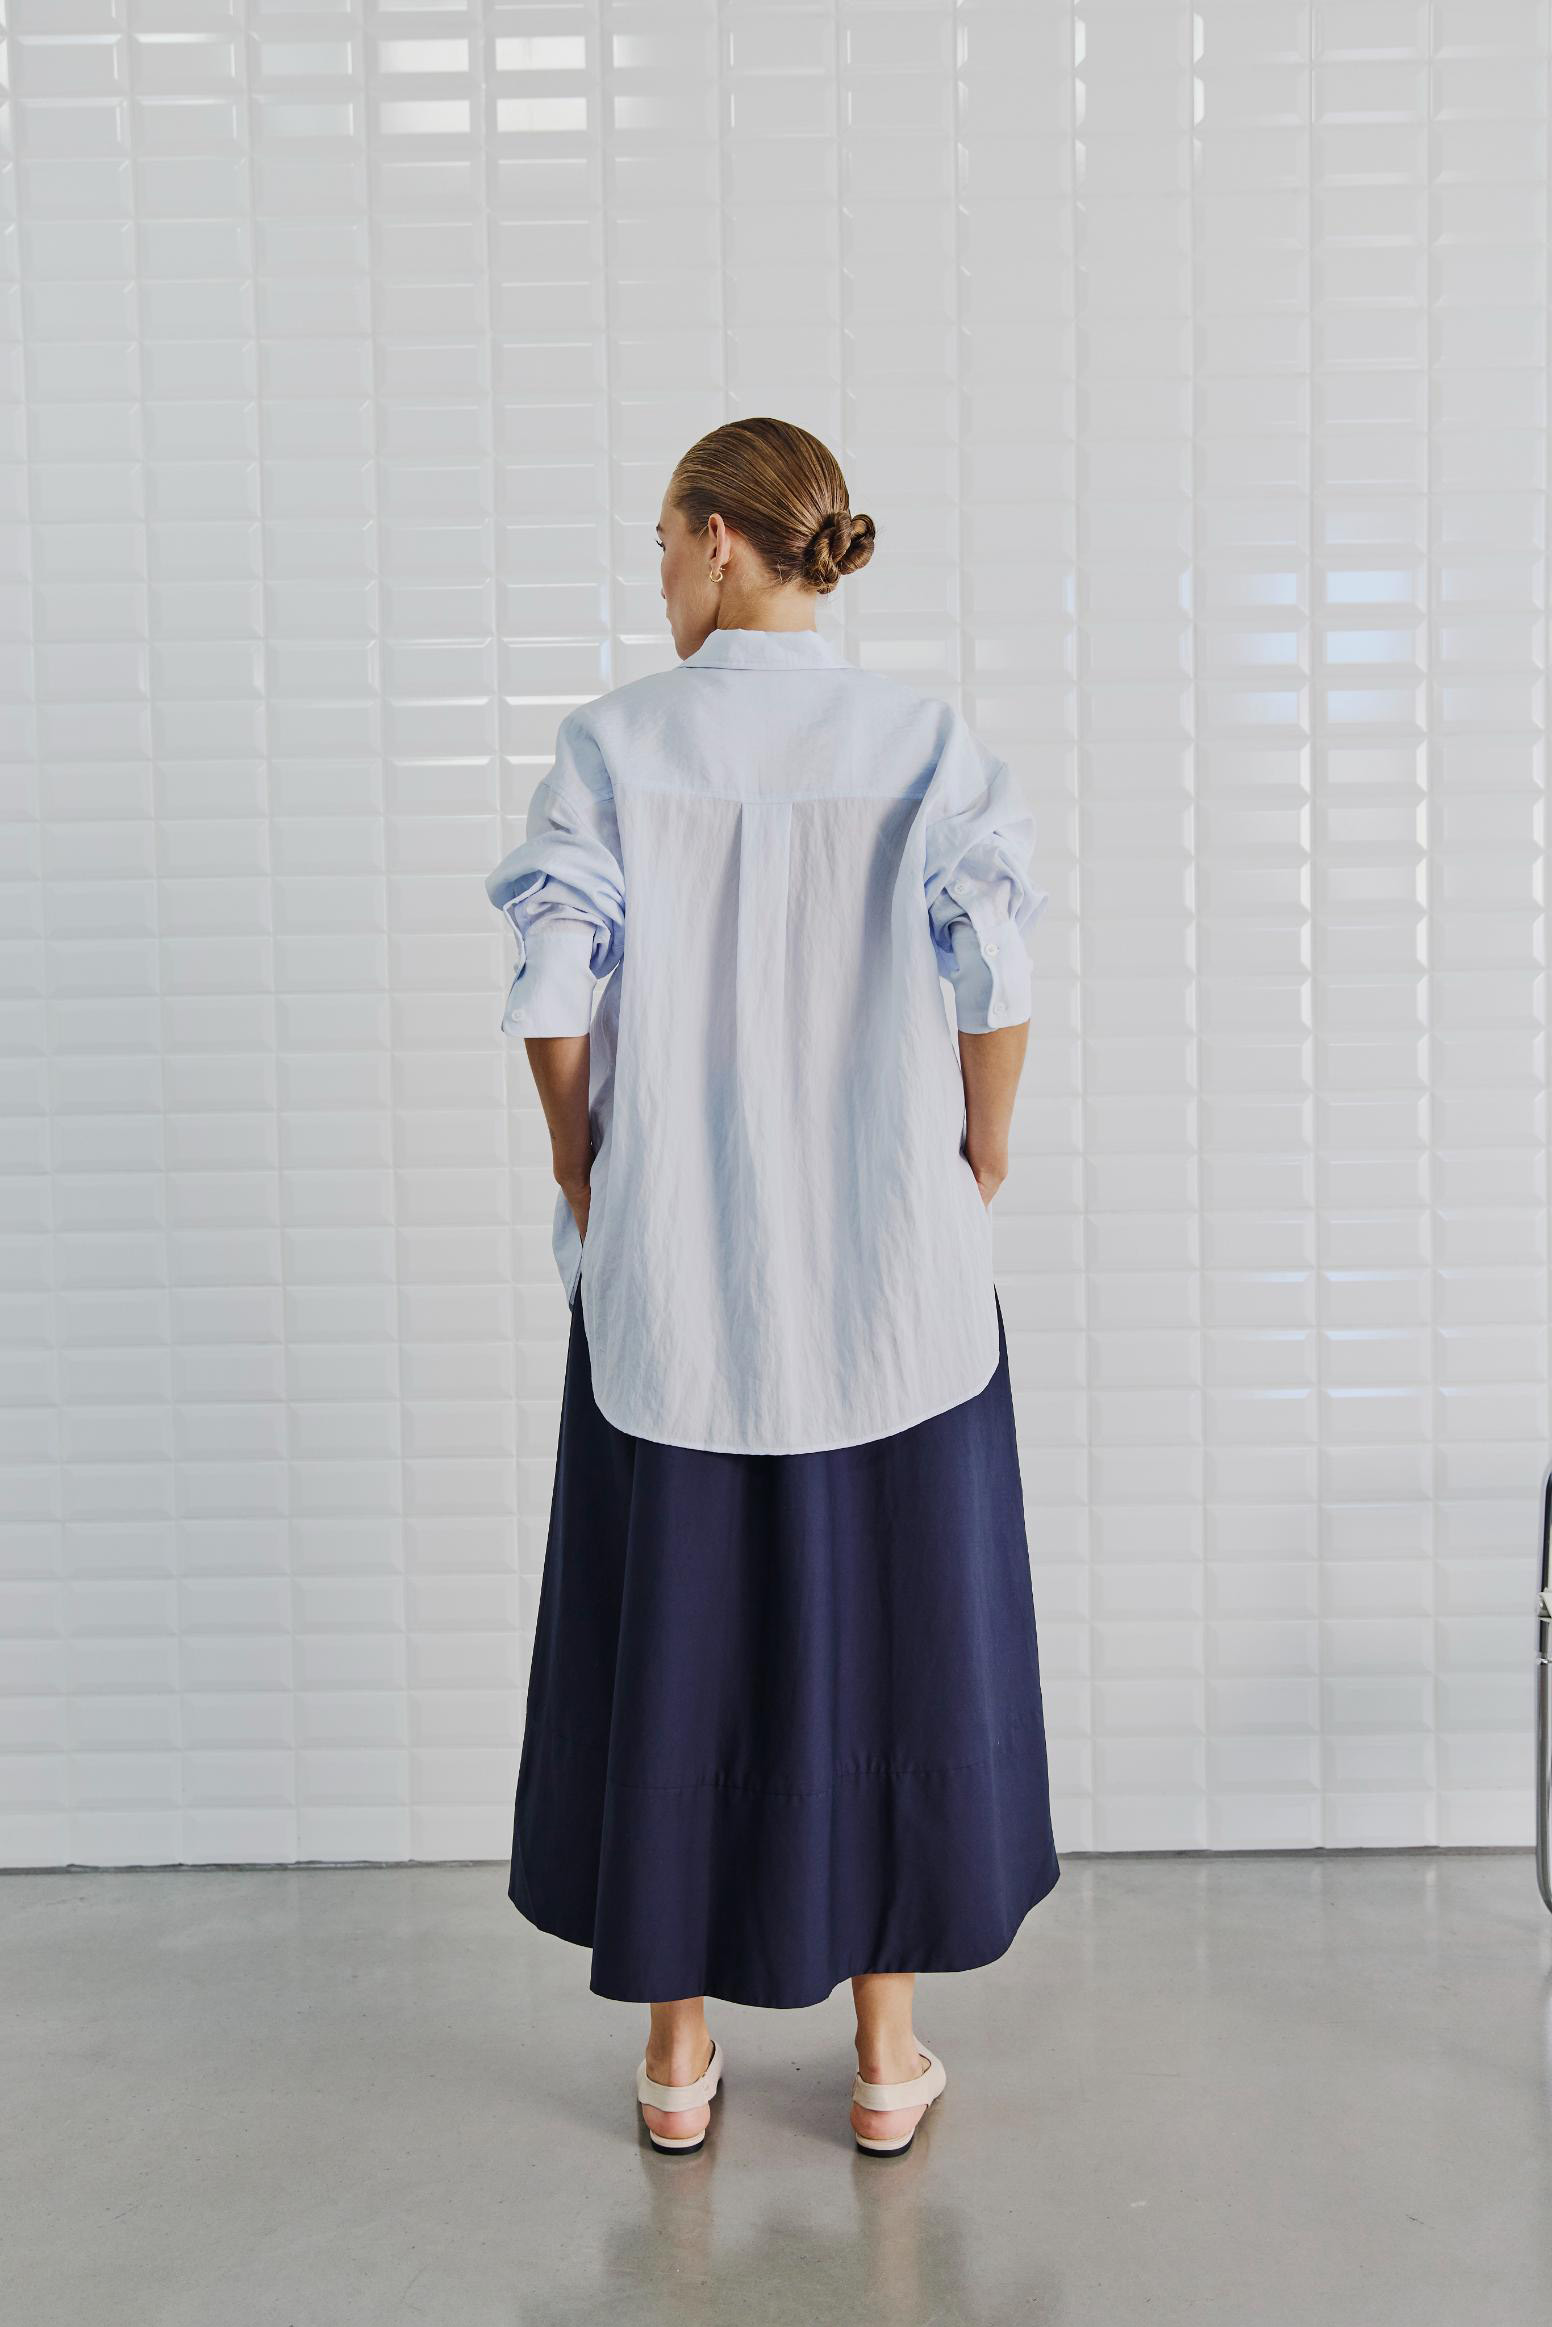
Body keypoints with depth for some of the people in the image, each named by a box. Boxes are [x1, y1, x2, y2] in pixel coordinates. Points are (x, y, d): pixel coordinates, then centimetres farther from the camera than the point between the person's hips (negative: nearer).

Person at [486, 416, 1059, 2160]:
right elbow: (994, 988, -10)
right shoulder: (923, 741, -2)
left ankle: (676, 2050, 25)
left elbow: (554, 997, -10)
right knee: (890, 1632, 12)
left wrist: (587, 1186, 5)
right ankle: (887, 2056, 23)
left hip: (669, 1281, 0)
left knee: (668, 1638, 12)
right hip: (892, 1282, 1)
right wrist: (973, 1186, 4)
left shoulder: (617, 742, -4)